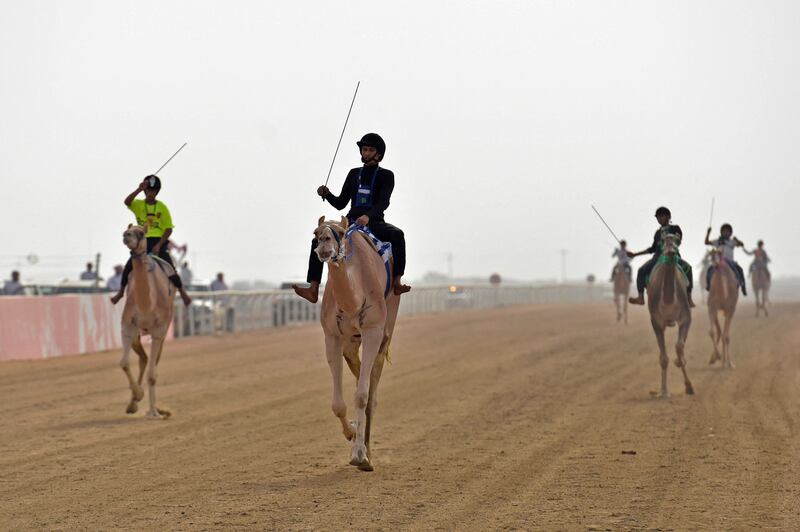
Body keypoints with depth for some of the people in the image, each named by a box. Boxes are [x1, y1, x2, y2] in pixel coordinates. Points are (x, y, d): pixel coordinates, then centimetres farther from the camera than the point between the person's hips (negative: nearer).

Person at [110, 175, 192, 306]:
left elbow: (169, 229, 1)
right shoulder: (139, 205, 5)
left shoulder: (162, 207, 2)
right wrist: (139, 189, -26)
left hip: (159, 242, -1)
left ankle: (182, 292, 1)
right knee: (129, 266, -14)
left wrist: (159, 245, -10)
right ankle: (121, 291, 5)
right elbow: (127, 202, -19)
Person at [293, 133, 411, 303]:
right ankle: (313, 290, -22)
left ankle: (397, 282, -43)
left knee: (397, 234, -36)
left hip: (375, 223, -5)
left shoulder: (386, 176, 2)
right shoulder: (354, 174, 15)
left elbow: (384, 202, -15)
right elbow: (340, 203, 16)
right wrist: (327, 195, -5)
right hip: (351, 223, 5)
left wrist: (368, 216, -34)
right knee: (319, 240, -15)